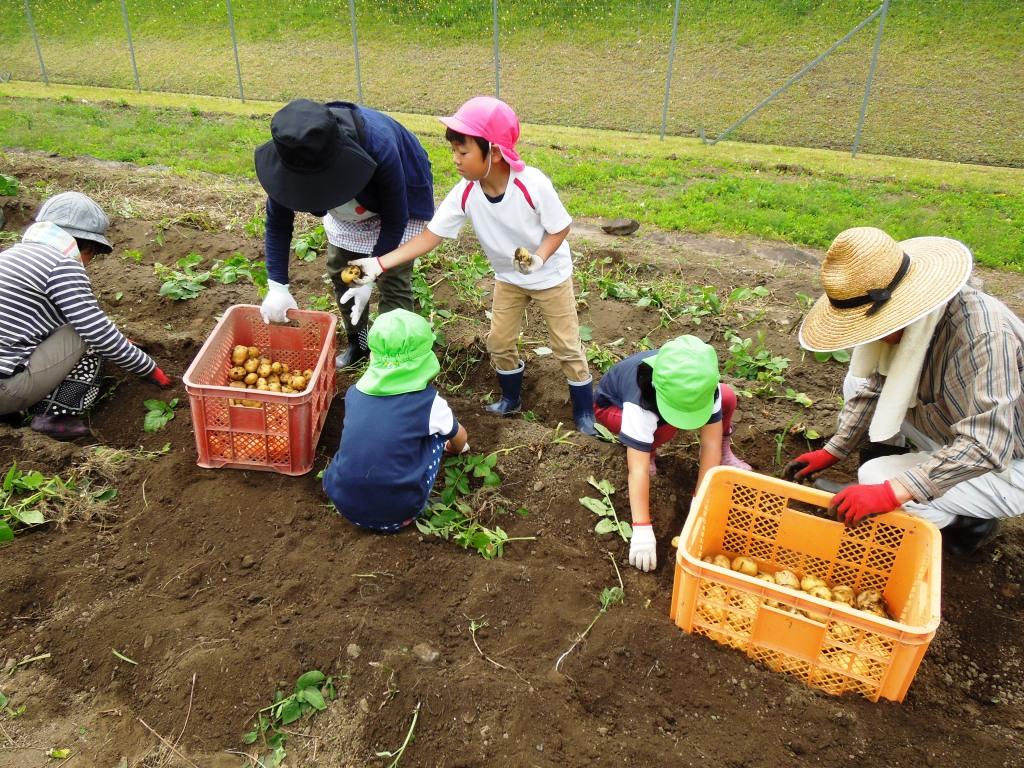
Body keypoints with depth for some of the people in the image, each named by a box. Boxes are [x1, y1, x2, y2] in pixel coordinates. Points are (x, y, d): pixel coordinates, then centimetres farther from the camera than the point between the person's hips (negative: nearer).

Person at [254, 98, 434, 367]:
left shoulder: (379, 146, -45)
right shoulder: (293, 153, -31)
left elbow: (395, 219, -30)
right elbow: (278, 222, -19)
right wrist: (277, 287, -25)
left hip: (398, 201, -4)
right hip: (348, 203, 5)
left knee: (393, 279, -10)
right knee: (339, 270, 7)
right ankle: (358, 343, 28)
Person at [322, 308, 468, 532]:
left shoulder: (355, 393, 2)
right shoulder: (429, 402, -8)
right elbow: (459, 437, 16)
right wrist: (457, 449, 42)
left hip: (343, 502, 4)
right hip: (396, 513, -3)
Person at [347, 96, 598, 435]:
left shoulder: (533, 184, -33)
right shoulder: (465, 194, -20)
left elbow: (561, 228, -19)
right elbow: (430, 236, -19)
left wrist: (538, 258, -37)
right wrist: (380, 263, -26)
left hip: (551, 276, -4)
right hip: (508, 278, 4)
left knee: (567, 346, 6)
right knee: (499, 342, 13)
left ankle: (585, 411, 24)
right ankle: (511, 398, 38)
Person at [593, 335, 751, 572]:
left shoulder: (705, 386, -34)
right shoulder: (639, 404, -45)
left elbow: (711, 444, -31)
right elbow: (638, 470, -46)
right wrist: (642, 530, -48)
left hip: (658, 398, 4)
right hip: (614, 405, -3)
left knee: (728, 399, -20)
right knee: (665, 428, -37)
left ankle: (725, 452, 8)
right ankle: (648, 450, -3)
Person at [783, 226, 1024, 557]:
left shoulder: (983, 335, -35)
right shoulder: (911, 314, -10)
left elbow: (985, 448, -39)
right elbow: (875, 389, 4)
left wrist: (892, 492, -43)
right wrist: (831, 452, 0)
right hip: (956, 439, 8)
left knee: (876, 480, -24)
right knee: (860, 389, 2)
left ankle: (973, 522, 2)